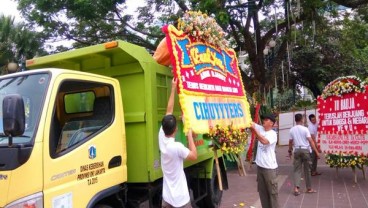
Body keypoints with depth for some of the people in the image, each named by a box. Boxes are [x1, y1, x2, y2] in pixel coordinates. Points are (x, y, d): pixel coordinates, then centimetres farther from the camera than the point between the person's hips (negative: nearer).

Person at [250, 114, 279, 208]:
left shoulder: (273, 134, -13)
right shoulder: (260, 129, 6)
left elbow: (264, 141, -31)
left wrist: (254, 129, -31)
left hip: (270, 168, -7)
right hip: (260, 166, 7)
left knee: (272, 191, 4)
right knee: (262, 191, 16)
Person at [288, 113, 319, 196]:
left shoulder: (292, 130, 2)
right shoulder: (305, 129, -8)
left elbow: (290, 142, 9)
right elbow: (311, 141, -11)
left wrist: (290, 150, 24)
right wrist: (316, 152, -8)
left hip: (297, 150, 2)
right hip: (305, 150, -2)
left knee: (297, 169, 5)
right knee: (307, 169, 9)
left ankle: (296, 188, -8)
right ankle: (309, 188, 20)